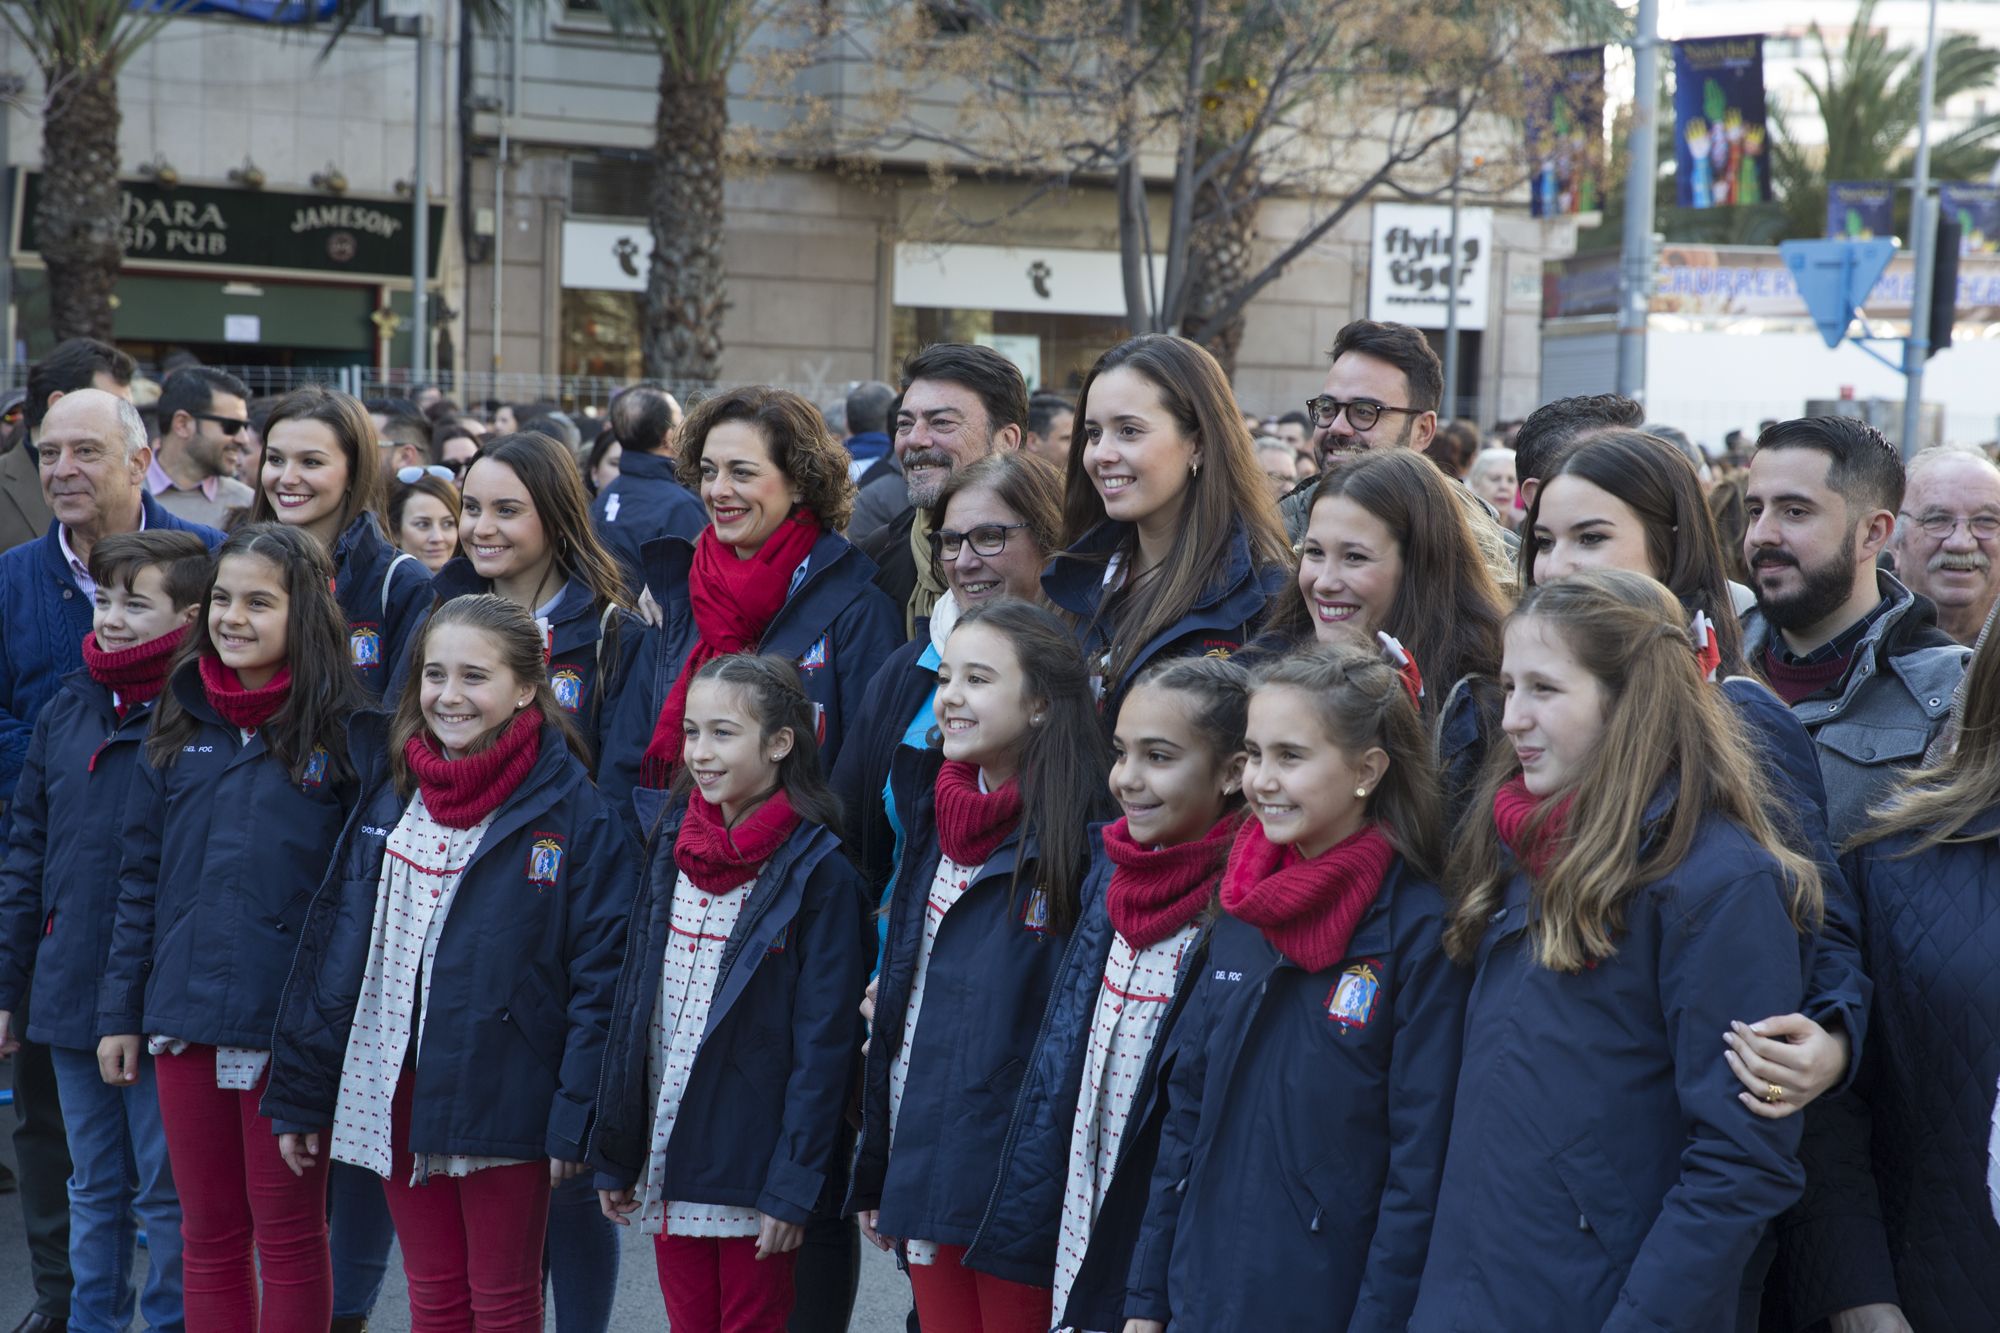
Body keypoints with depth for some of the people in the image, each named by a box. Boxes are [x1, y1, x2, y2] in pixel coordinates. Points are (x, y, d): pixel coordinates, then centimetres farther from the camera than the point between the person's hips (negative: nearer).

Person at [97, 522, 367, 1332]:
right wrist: (120, 1011, 9)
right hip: (185, 1020, 5)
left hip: (290, 1024, -4)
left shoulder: (341, 727, -6)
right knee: (208, 1236, 13)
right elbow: (140, 878, 12)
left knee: (289, 1237, 6)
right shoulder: (181, 724, 9)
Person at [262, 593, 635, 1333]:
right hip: (392, 1093, 5)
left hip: (503, 1101, -5)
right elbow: (332, 947, 9)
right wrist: (301, 1096, 7)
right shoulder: (389, 794, 7)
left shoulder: (570, 811, -9)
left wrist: (575, 1120, -15)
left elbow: (600, 975, -11)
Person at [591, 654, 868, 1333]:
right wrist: (615, 1155, 9)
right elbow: (633, 1002, 11)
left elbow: (824, 1044, -12)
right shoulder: (673, 848, 6)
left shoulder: (819, 873, -11)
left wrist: (793, 1187, -16)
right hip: (669, 1158, 5)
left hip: (754, 1169, -5)